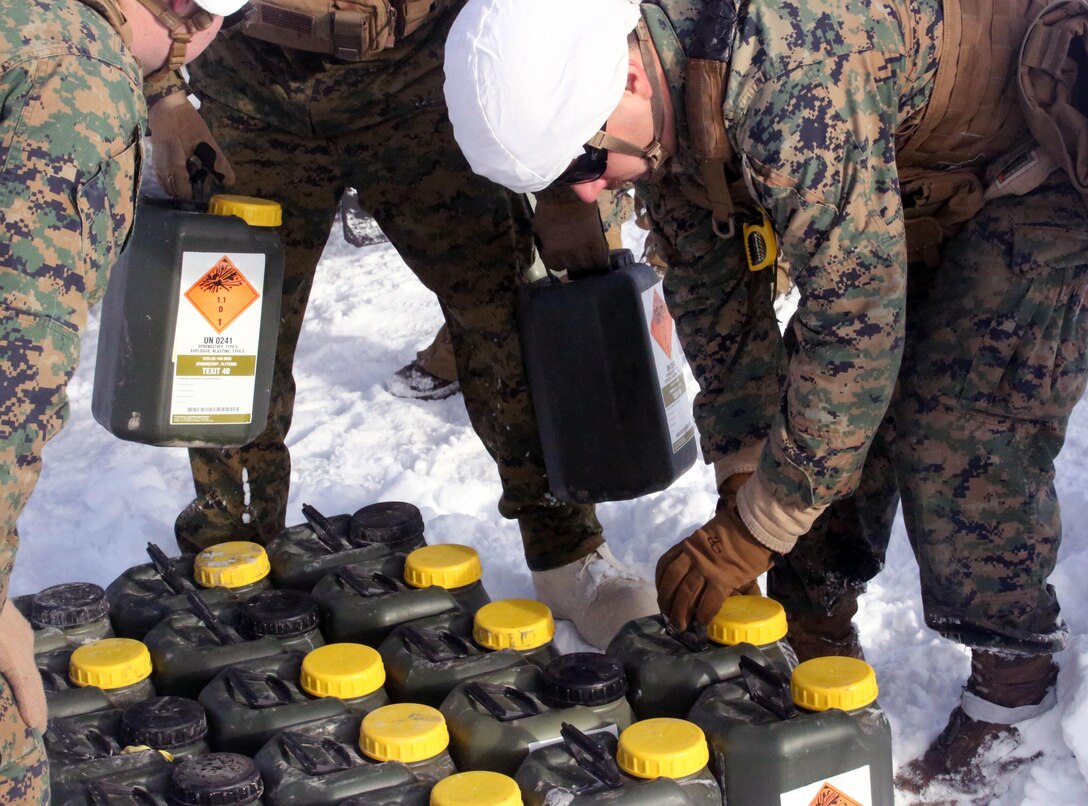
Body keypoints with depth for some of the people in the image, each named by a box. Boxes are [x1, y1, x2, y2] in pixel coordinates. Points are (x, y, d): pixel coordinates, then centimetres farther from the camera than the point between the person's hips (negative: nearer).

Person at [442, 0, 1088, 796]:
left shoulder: (795, 82, -40)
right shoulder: (658, 102, -12)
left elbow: (855, 326, -38)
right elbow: (714, 294, -2)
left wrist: (749, 533, -28)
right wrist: (744, 484, -6)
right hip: (912, 190, 8)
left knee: (959, 439, -15)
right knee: (828, 413, 2)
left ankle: (1012, 682, 3)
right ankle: (816, 634, 17)